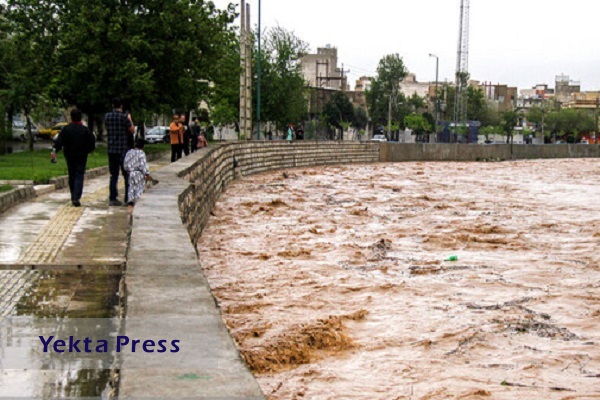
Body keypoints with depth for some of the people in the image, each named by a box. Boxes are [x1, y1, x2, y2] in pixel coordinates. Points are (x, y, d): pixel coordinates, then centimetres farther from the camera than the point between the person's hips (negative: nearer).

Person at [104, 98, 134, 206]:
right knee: (127, 175, 4)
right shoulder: (124, 116, -11)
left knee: (113, 175, 11)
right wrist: (130, 120, 10)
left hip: (111, 149, 5)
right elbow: (132, 130, -6)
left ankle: (112, 198, 8)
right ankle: (128, 199, 1)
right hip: (123, 149, -4)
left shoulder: (107, 116, 3)